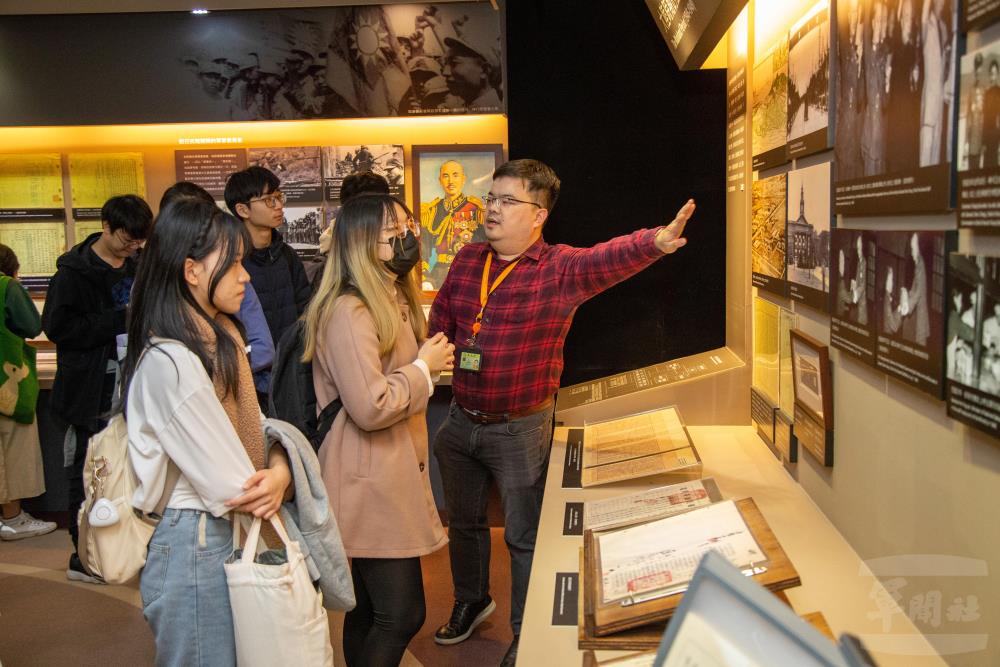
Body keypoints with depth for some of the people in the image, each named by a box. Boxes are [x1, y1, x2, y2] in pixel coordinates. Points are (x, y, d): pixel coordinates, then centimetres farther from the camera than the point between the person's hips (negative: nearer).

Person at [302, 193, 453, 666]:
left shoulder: (394, 300, 14)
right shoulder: (349, 312, -19)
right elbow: (371, 407, -25)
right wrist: (424, 367, -13)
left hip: (392, 472, 10)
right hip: (372, 480, -10)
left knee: (369, 609, 17)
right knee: (402, 615, -5)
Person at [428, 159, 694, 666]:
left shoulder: (560, 268, -16)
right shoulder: (467, 260, 1)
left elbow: (608, 259, -37)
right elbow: (439, 322, 11)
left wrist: (654, 243, -56)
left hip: (519, 429, -5)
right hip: (460, 420, 5)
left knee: (524, 537, 7)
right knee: (463, 520, 22)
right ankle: (471, 601, 49)